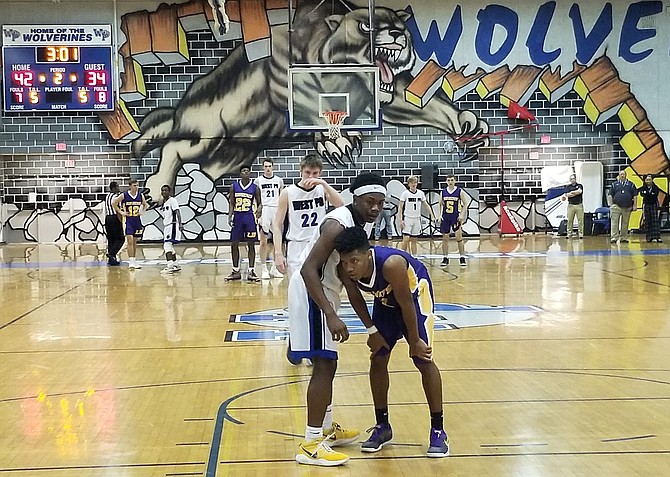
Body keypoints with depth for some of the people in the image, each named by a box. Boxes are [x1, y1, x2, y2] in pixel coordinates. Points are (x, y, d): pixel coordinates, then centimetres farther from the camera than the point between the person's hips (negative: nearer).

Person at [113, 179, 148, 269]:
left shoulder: (141, 196, 2)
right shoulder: (124, 196, -9)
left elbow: (145, 205, 20)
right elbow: (114, 203, 0)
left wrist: (142, 211, 3)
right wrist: (121, 212, -6)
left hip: (137, 221, 4)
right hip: (128, 220, -4)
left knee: (134, 242, 12)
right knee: (130, 241, -12)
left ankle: (133, 260, 21)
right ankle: (131, 261, -14)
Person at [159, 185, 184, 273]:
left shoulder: (172, 200, -8)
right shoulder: (163, 204, 18)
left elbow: (177, 212, -19)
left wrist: (180, 224, -32)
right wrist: (164, 230, 25)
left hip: (173, 225, -10)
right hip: (166, 226, 10)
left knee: (167, 245, -21)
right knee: (169, 246, 16)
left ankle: (170, 265, -29)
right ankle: (176, 265, 28)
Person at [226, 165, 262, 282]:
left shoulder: (255, 188, 1)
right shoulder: (234, 186, 4)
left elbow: (259, 203, 6)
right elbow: (231, 203, 8)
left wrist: (259, 209, -16)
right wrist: (230, 216, -4)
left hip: (249, 217, -2)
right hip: (237, 217, 2)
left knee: (251, 244, 0)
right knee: (234, 244, 4)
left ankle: (251, 271, 5)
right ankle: (236, 271, 15)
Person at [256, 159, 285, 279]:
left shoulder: (279, 180, 9)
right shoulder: (258, 180, 2)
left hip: (276, 210, 3)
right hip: (264, 210, -3)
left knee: (278, 241, 3)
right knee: (263, 241, -2)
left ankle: (274, 268, 14)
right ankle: (264, 269, 4)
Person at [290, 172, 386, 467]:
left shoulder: (357, 223, 6)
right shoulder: (339, 224, -24)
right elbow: (308, 270, -30)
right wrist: (331, 315, -35)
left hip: (323, 291, 10)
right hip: (311, 293, -10)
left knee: (327, 364, 19)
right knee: (324, 366, -11)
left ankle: (326, 430, 33)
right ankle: (311, 445, -7)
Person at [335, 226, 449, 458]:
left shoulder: (391, 264, -42)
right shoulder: (345, 271, -27)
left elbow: (406, 304, -29)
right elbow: (355, 297, -4)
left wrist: (414, 341, -19)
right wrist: (372, 330, -4)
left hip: (415, 293, -5)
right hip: (386, 299, 6)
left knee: (423, 359, -9)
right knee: (378, 359, 4)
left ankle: (438, 430, 1)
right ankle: (382, 426, 18)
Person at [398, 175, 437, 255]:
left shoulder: (421, 193, 4)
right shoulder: (405, 193, -6)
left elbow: (426, 205, 10)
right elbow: (400, 207, -4)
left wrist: (432, 216, 1)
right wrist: (401, 220, -11)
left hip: (417, 219, 4)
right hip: (407, 218, -3)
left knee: (414, 240, 9)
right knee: (406, 239, -13)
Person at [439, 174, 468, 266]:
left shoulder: (460, 191, -4)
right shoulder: (443, 192, 4)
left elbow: (465, 204, -1)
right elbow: (440, 205, 12)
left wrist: (462, 215, -11)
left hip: (456, 217, -3)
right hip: (445, 217, 3)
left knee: (459, 237, -9)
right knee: (445, 238, 6)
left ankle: (462, 258, -2)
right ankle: (445, 258, 14)